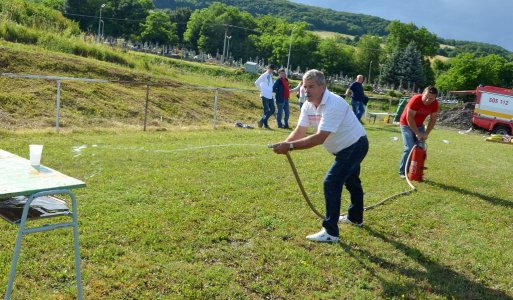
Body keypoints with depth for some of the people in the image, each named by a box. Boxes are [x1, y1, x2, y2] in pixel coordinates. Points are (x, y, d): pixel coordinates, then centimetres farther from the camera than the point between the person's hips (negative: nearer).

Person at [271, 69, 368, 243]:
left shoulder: (333, 105, -35)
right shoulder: (308, 106, -7)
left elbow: (319, 138, -42)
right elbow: (299, 131, -14)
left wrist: (290, 146, -47)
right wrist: (284, 144, -34)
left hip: (355, 146, -10)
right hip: (345, 148, 10)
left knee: (331, 182, -20)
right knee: (351, 181, 27)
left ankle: (330, 232, -14)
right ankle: (355, 218, 50)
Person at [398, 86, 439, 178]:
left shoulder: (435, 104, -15)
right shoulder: (415, 100, -30)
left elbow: (433, 119, -5)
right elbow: (409, 118, -28)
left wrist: (426, 133, -14)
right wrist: (417, 133, -26)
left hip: (419, 125, 5)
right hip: (407, 125, -5)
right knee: (409, 148, -15)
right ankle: (402, 172, -6)